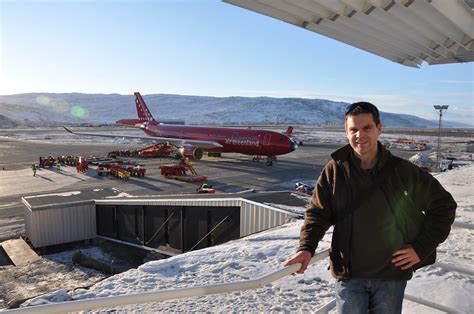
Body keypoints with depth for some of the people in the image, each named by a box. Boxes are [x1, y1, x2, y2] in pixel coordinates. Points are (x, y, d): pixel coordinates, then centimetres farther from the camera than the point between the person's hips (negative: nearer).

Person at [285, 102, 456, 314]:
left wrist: (421, 248, -3)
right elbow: (317, 212, -2)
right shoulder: (335, 170, -7)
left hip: (392, 274, 1)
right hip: (348, 274, 0)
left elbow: (444, 205, 3)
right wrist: (306, 247, -18)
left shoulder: (402, 171, -8)